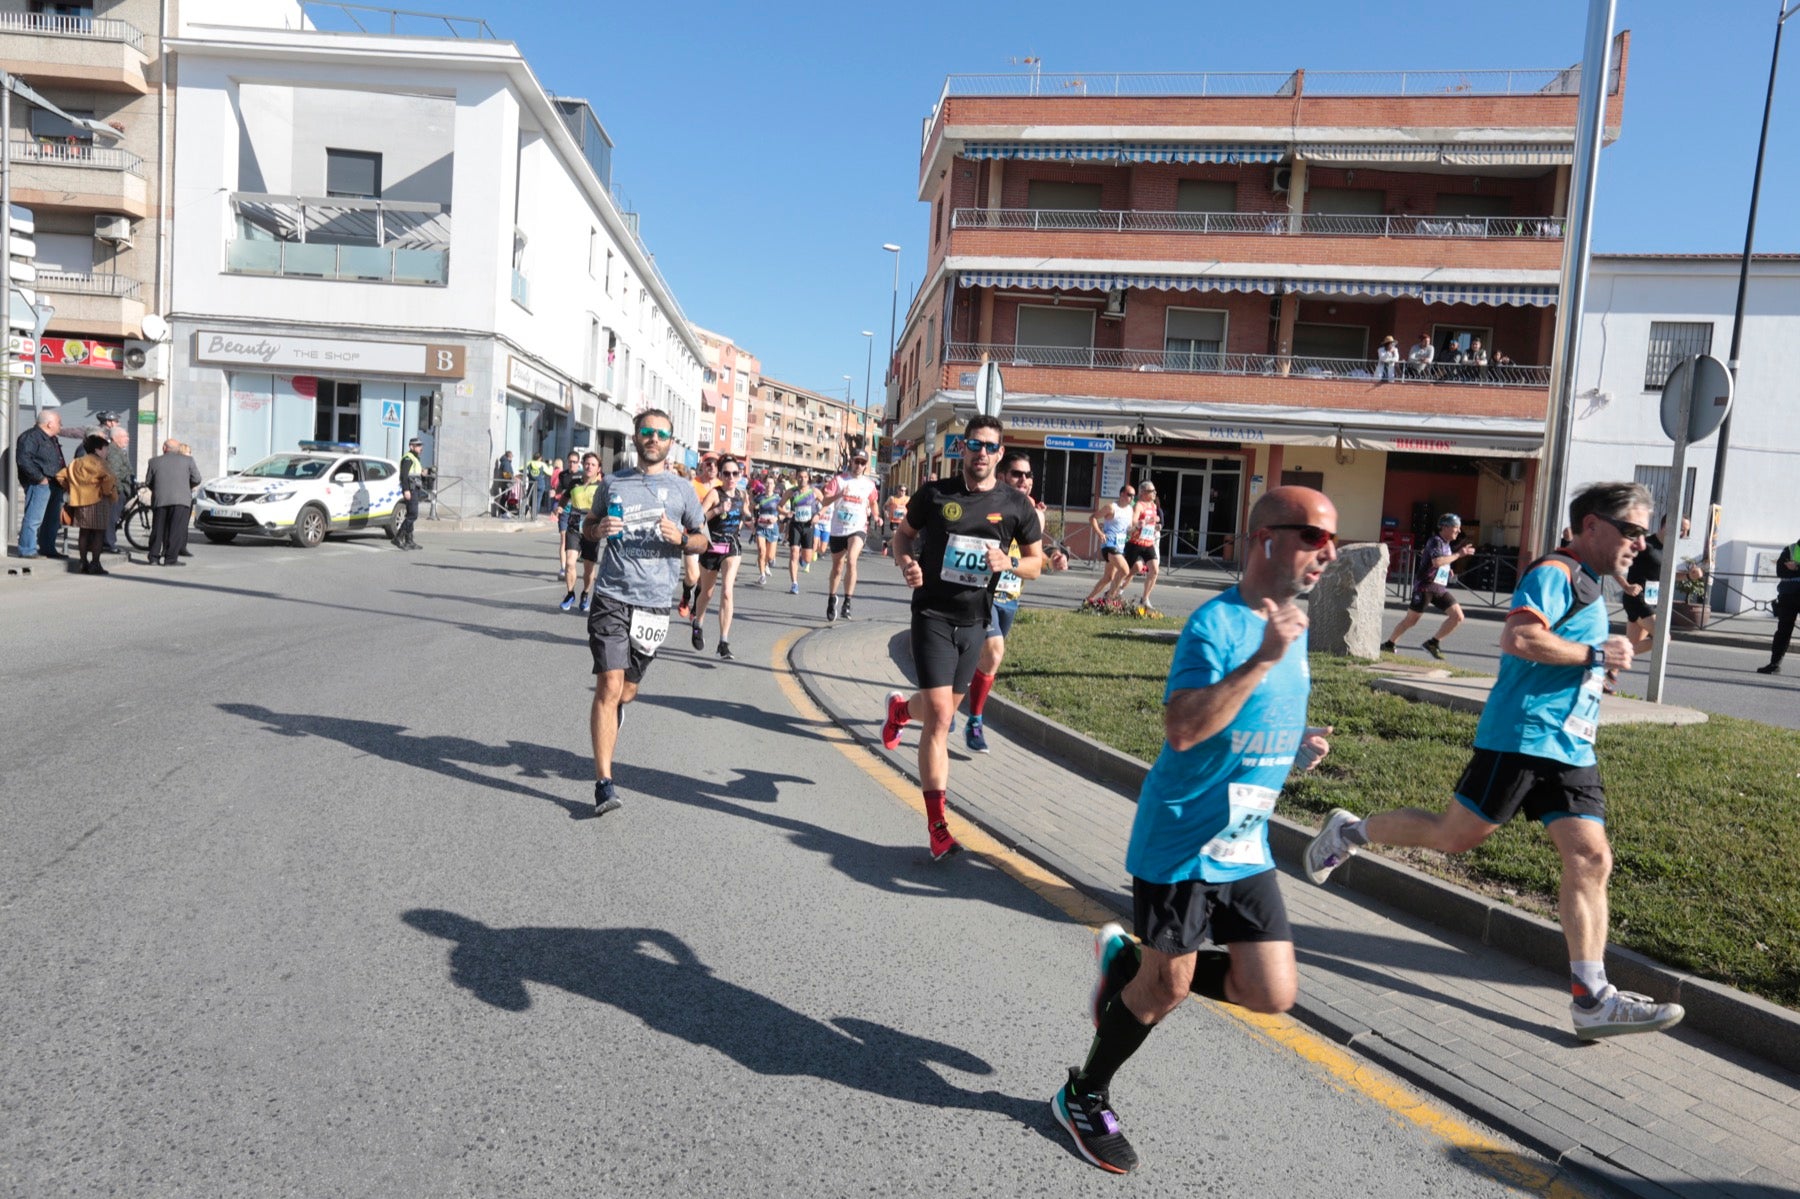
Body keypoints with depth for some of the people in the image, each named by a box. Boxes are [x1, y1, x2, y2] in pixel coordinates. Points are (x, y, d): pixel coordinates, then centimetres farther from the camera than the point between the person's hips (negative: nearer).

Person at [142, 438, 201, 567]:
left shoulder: (154, 461, 11)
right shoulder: (187, 460, 6)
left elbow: (148, 482, 11)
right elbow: (196, 479, 2)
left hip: (159, 500, 3)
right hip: (180, 499, -3)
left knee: (157, 529, 11)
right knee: (176, 530, -3)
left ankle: (154, 557, 11)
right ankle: (170, 559, -8)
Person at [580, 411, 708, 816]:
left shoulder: (681, 489, 8)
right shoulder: (613, 483, 9)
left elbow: (702, 538, 15)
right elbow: (587, 527, 20)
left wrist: (680, 539, -8)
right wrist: (599, 529, -4)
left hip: (654, 601, 1)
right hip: (612, 597, -1)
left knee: (626, 691, 12)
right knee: (609, 686, -12)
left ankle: (605, 737, 45)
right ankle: (604, 783, -10)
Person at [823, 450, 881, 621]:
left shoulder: (869, 484, 4)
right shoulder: (839, 480, -1)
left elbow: (873, 502, 22)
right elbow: (825, 501, -10)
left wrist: (876, 516, 3)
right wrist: (839, 495, -28)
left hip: (858, 530, -1)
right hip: (838, 530, 1)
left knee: (851, 561, -26)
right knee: (837, 568, 13)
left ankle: (847, 602, -19)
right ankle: (832, 599, 36)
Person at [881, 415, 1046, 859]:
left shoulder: (1015, 505, 0)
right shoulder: (935, 493, -3)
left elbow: (1036, 563, 7)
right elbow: (904, 534, 10)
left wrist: (1009, 562, -15)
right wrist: (905, 563, -12)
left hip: (975, 621, 3)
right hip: (933, 616, -3)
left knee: (941, 710, 19)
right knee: (939, 718, -10)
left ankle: (900, 708, 56)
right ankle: (937, 826, -1)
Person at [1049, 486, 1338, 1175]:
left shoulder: (1291, 625, 9)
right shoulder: (1216, 622, -18)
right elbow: (1182, 729, -31)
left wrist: (1301, 747, 3)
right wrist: (1264, 657, -31)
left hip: (1247, 847, 8)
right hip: (1183, 841, -8)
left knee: (1274, 993, 5)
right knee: (1168, 988, 4)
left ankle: (1126, 962, 26)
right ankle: (1083, 1099, 29)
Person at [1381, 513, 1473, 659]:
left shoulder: (1446, 544, 14)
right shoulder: (1435, 541, -13)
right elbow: (1437, 561, -32)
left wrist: (1447, 569, 19)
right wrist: (1458, 554, -26)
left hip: (1440, 588, 8)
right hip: (1425, 586, -8)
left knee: (1458, 616, -3)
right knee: (1411, 619, -1)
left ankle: (1433, 642, 5)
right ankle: (1389, 644, 14)